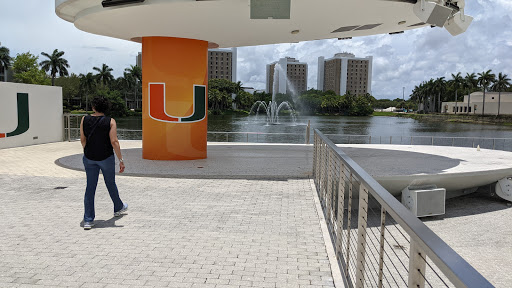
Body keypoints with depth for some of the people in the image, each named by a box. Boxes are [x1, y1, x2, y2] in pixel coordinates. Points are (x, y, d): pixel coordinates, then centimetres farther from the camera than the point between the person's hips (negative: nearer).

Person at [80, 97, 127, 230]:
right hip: (106, 158, -2)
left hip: (89, 158, 2)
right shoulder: (110, 121, -10)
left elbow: (83, 140, 2)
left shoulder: (84, 120, -2)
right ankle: (118, 208, 39)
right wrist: (121, 160, -12)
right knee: (111, 184, 17)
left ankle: (88, 220, 5)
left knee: (90, 187, 6)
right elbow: (114, 142, -16)